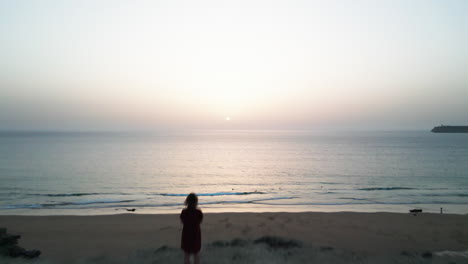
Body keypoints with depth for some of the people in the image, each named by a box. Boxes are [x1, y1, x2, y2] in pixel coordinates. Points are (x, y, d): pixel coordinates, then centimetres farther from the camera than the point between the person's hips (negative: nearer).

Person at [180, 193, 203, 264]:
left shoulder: (184, 212, -15)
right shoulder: (198, 212, -16)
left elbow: (182, 222, -1)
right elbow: (200, 222, -2)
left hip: (186, 235, 0)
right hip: (196, 234, 0)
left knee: (186, 254, 14)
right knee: (196, 254, 18)